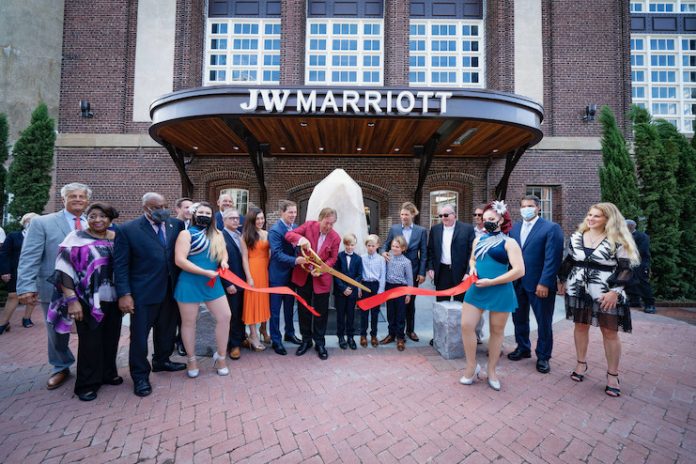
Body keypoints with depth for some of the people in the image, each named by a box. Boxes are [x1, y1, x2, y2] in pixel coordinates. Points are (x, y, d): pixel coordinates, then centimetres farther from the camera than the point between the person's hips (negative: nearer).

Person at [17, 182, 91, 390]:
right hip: (54, 289, -1)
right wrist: (26, 287, -17)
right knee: (57, 333, 17)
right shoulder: (41, 223, -4)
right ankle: (60, 368, 38)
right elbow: (29, 258, -9)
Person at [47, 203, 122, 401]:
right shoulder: (76, 238, -6)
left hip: (113, 299, 4)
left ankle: (108, 373, 32)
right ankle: (87, 383, 23)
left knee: (111, 339, 13)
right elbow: (65, 270, -10)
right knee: (90, 342, 6)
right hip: (89, 301, -4)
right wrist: (72, 300, -16)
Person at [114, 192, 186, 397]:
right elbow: (120, 265, -8)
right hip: (143, 293, -4)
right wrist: (124, 294, -12)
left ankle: (161, 361, 40)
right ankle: (140, 375, 26)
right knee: (140, 334, 9)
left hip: (170, 290, 4)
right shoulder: (128, 230, -7)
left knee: (167, 330, 19)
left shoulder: (176, 225, 2)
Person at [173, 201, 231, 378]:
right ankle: (191, 360, 30)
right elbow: (179, 260, -16)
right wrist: (206, 272, -20)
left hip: (213, 283, 5)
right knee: (189, 322, 10)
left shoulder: (217, 234, 9)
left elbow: (223, 251, 19)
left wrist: (223, 261, -6)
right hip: (190, 284, -4)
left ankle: (220, 357, 21)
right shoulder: (186, 234, -7)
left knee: (225, 317, 2)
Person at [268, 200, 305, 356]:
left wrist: (300, 260, -8)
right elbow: (277, 254, -24)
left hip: (291, 273, 7)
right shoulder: (275, 230, -17)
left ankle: (290, 333, 38)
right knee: (275, 309, 7)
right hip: (278, 275, -6)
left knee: (289, 307, 20)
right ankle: (276, 340, 21)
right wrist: (295, 260, -35)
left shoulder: (295, 228, 2)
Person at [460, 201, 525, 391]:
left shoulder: (509, 242, -6)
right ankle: (472, 366, 18)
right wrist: (473, 267, 2)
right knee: (466, 326, -2)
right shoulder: (478, 240, 10)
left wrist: (491, 282, -18)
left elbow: (519, 270, -15)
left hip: (499, 292, -4)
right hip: (476, 289, 5)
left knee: (496, 331, 10)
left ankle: (491, 370, 28)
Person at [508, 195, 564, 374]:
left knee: (544, 322, 10)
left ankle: (543, 356, 27)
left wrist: (544, 283, -18)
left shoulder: (551, 228, -8)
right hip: (517, 283, 5)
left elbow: (552, 258, -14)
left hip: (539, 284, -5)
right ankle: (523, 348, 35)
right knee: (519, 318, 15)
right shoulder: (514, 228, 9)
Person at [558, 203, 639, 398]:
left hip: (606, 294, -3)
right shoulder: (576, 237, 4)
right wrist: (562, 281, 14)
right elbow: (568, 261, 13)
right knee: (581, 326, 12)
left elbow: (625, 268, -8)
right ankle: (581, 363, 28)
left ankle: (612, 374, 19)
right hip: (578, 290, 4)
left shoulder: (617, 240, -7)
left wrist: (614, 291, -18)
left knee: (610, 332, 4)